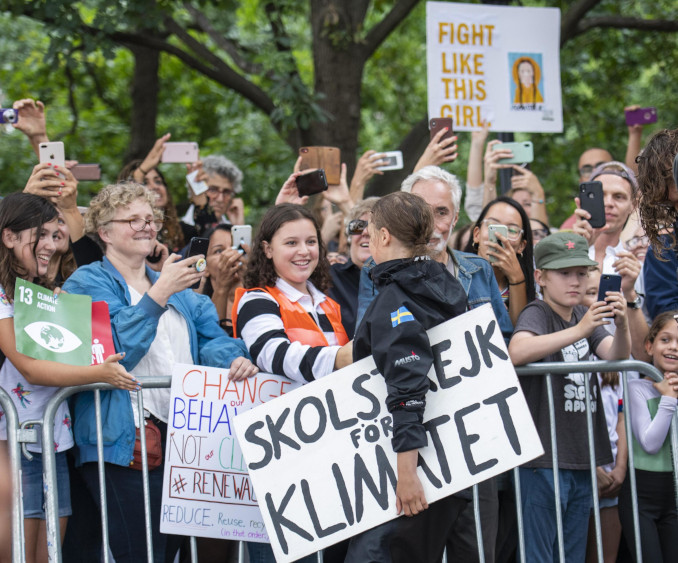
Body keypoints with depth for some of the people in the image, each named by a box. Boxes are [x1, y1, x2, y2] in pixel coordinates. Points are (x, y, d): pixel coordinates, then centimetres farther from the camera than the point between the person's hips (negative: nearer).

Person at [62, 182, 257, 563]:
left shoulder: (180, 290, 24)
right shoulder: (88, 284, 1)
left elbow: (209, 338, 14)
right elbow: (114, 350, -13)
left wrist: (234, 359, -8)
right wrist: (160, 293, -18)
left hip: (184, 436, 7)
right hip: (125, 441, -7)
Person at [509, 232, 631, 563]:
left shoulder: (584, 315, 15)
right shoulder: (536, 314, -8)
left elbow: (616, 355, 2)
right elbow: (517, 352, -29)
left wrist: (622, 325, -20)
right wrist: (579, 331, -35)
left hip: (581, 458, 7)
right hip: (544, 458, -7)